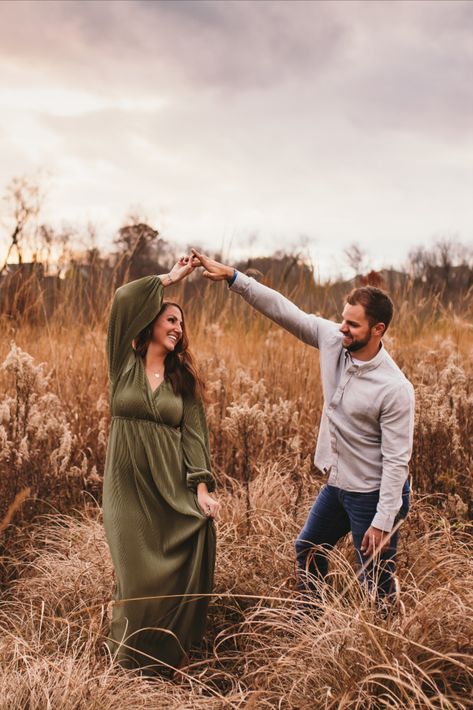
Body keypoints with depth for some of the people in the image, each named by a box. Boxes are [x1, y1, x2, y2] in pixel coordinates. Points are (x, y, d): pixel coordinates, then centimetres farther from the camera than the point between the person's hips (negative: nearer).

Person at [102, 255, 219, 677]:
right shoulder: (124, 363, 2)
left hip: (174, 485, 2)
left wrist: (202, 488, -11)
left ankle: (171, 658, 16)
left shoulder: (184, 378, 8)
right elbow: (123, 300, -11)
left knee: (181, 571, -4)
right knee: (139, 575, 0)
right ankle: (136, 659, 21)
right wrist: (170, 278, -5)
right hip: (129, 486, -2)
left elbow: (194, 434, 0)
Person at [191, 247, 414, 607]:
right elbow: (282, 308, -9)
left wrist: (383, 523, -22)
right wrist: (231, 275, -16)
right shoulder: (332, 339, -11)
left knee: (378, 583, 4)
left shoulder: (395, 388, -27)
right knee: (308, 550, 25)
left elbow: (397, 460, -24)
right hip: (337, 484, 8)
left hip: (373, 494, -8)